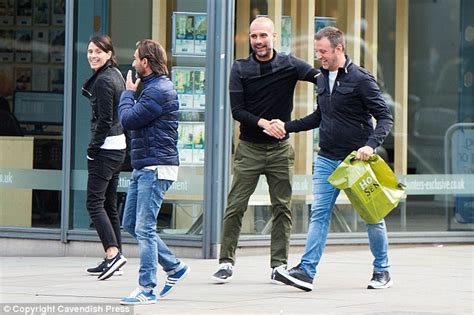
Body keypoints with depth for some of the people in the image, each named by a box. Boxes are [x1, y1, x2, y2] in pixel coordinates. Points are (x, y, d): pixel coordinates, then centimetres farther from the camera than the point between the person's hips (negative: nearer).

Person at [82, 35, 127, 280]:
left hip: (105, 147, -10)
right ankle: (113, 259, 12)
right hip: (119, 147, 10)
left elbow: (104, 120, -16)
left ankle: (113, 253, -20)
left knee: (94, 202, -11)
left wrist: (92, 149, -12)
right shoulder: (116, 75, 14)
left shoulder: (104, 80, -14)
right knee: (109, 204, 11)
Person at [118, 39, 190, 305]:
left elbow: (128, 119, -17)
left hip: (156, 168, -11)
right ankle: (175, 267, 21)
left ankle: (147, 290, -7)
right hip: (143, 167, 11)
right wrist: (131, 93, 5)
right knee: (131, 223, 14)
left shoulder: (159, 91, -16)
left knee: (144, 227, -10)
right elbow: (134, 120, 18)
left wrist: (128, 92, -3)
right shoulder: (153, 87, 18)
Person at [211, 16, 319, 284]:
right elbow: (237, 110, -5)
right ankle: (226, 262, 4)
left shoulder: (289, 65, 0)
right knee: (236, 206, -3)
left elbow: (320, 77, -17)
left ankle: (279, 264, 9)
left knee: (282, 207, 2)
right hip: (249, 148, 0)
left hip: (280, 148, 0)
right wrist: (262, 123, -20)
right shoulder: (241, 69, 1)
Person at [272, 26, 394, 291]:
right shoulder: (322, 79, 11)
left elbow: (385, 117, -12)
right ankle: (306, 271, -11)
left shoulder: (361, 79, -11)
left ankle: (382, 271, 18)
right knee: (319, 214, -4)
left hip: (357, 160, -6)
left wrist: (371, 145, -27)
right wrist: (287, 127, 13)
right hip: (327, 160, 6)